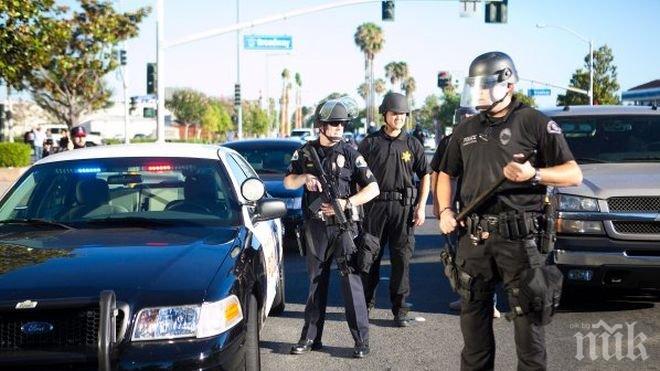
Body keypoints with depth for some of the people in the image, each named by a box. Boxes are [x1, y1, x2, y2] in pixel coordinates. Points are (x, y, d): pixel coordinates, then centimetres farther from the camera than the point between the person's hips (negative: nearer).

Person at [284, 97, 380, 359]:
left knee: (351, 282, -6)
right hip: (316, 228, 3)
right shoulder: (306, 152, 7)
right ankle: (311, 337, 18)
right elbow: (288, 182, 10)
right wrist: (304, 177, -11)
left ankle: (362, 340, -2)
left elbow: (373, 188, -5)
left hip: (343, 227, -3)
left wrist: (347, 203, -17)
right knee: (316, 283, 11)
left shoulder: (350, 154, -1)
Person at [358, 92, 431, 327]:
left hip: (404, 207, 1)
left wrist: (421, 207, 2)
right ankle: (366, 303, 17)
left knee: (402, 259, 0)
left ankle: (400, 309, 7)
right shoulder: (370, 143, 6)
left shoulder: (412, 144, 10)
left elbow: (425, 176, 11)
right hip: (375, 205, 0)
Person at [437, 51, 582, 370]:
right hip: (472, 237, 5)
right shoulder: (466, 130, 15)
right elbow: (446, 174, 25)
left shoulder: (534, 123, -2)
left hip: (517, 238, -5)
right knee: (473, 317, 12)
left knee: (527, 318, -2)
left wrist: (534, 174, -20)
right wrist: (445, 211, 8)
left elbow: (574, 174, -3)